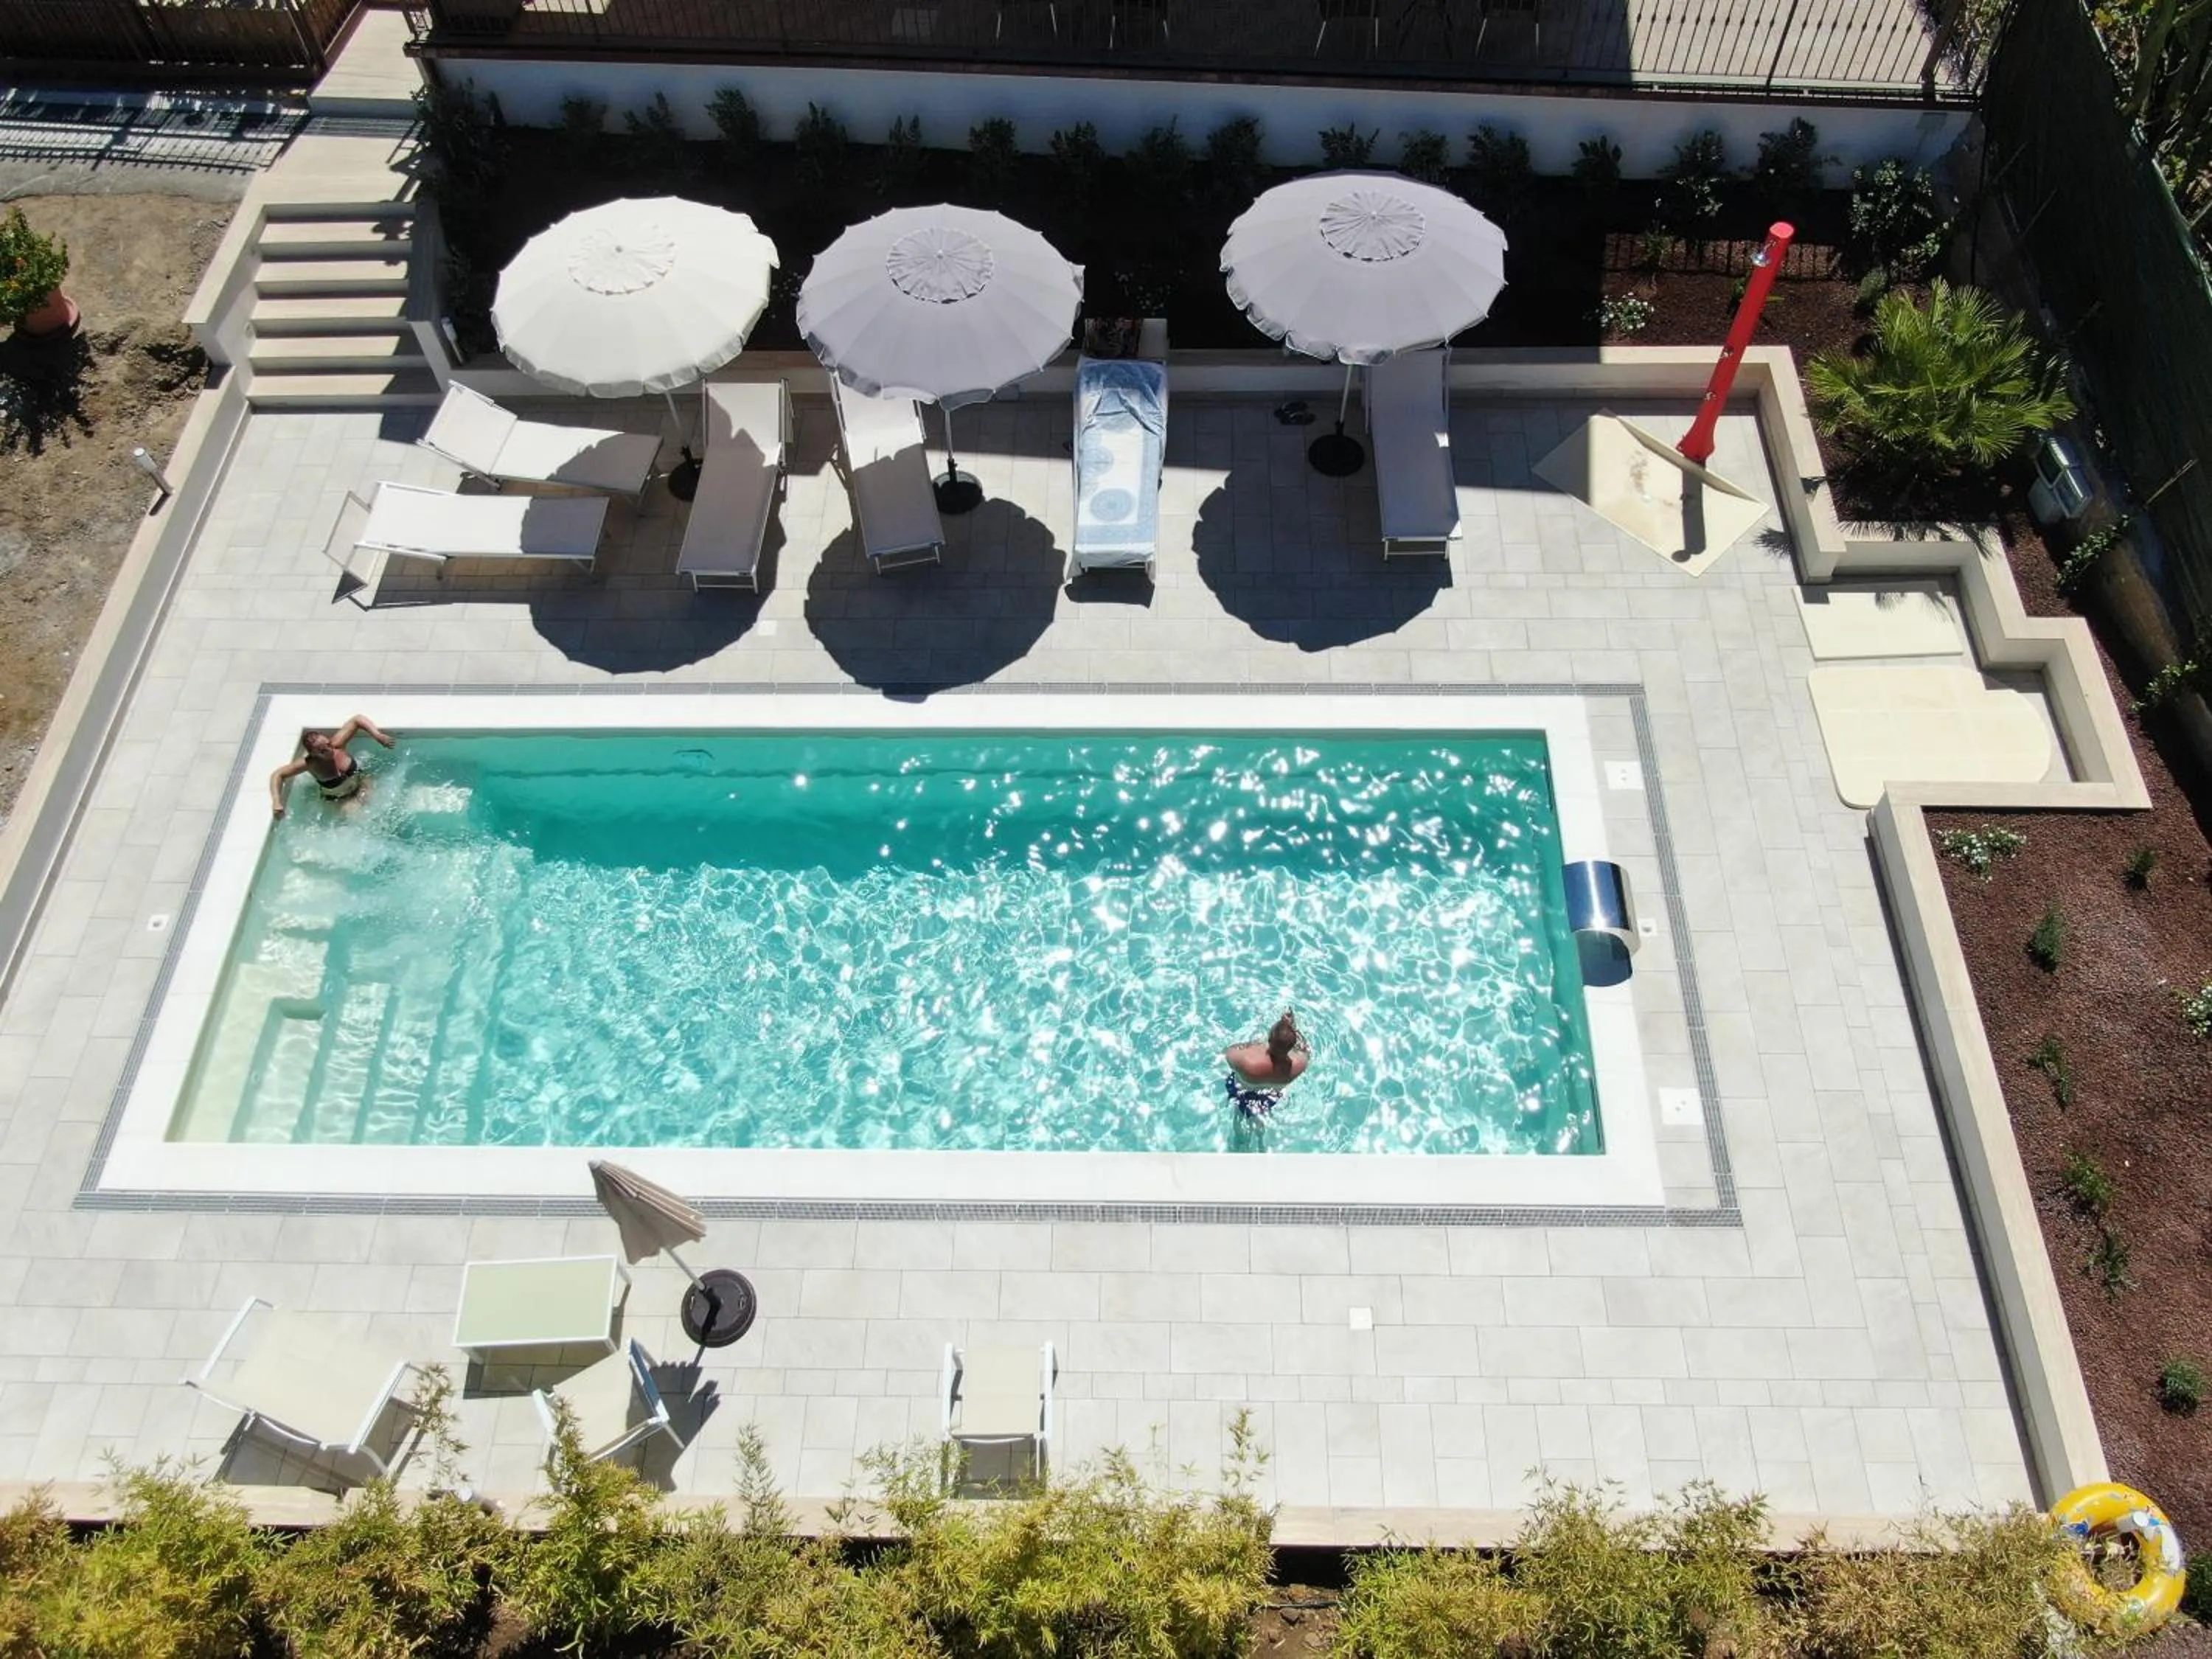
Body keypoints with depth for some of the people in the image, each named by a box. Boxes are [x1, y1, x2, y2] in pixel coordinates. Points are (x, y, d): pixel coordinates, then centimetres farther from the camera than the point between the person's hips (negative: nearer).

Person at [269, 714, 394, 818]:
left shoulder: (337, 744, -31)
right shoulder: (310, 764, -33)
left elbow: (358, 719, -26)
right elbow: (278, 775, -24)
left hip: (360, 783, 2)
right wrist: (277, 802, -38)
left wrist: (377, 735, -38)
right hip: (339, 800, -2)